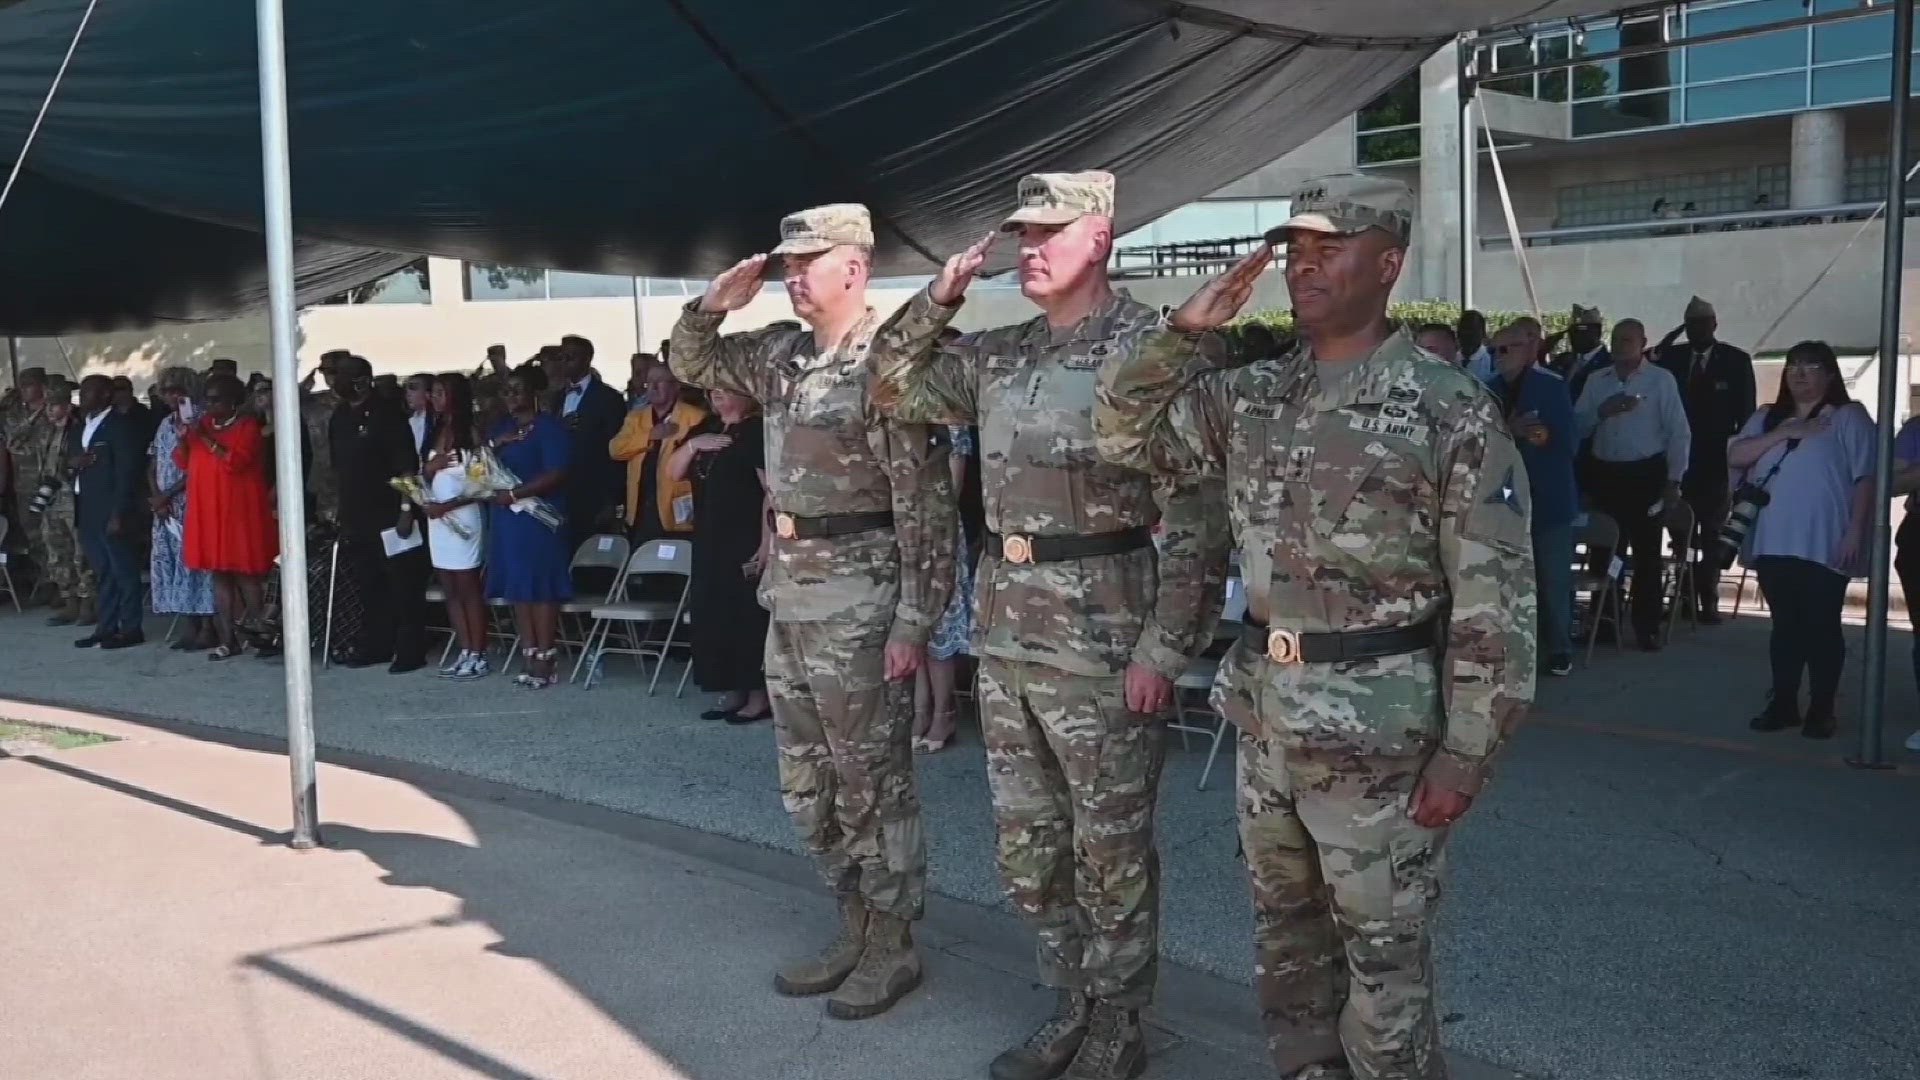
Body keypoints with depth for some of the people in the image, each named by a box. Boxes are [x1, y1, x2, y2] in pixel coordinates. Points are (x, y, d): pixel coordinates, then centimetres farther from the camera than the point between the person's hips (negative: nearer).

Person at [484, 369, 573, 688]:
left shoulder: (550, 426, -5)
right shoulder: (501, 428, 17)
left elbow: (556, 474, -15)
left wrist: (515, 493, -17)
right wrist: (494, 445, -6)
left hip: (538, 515, -7)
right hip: (506, 517, 7)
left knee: (540, 584, -5)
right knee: (517, 585, 5)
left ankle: (545, 659, -2)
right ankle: (529, 656, 9)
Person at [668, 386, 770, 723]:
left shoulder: (759, 430, -10)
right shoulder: (705, 427, 13)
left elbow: (773, 491, -16)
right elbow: (673, 473, 11)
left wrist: (766, 545, -22)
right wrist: (692, 444, -8)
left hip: (746, 543, -8)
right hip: (709, 540, 8)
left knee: (749, 615, -4)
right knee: (715, 615, 10)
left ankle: (759, 696, 4)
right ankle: (731, 693, 19)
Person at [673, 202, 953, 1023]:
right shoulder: (779, 354, 9)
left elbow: (925, 505, -17)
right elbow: (691, 364, 24)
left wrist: (915, 619, -19)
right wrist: (712, 306, 4)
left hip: (857, 602, -8)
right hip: (789, 594, 8)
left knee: (872, 782, 3)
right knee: (808, 781, 15)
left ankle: (893, 947, 17)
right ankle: (855, 928, 29)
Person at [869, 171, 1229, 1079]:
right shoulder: (999, 355, 10)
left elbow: (1197, 511, -14)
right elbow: (892, 387, 19)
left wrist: (1165, 648, -17)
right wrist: (939, 298, 4)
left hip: (1101, 643, -7)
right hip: (1006, 635, 7)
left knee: (1110, 849, 7)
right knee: (1025, 845, 16)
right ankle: (1071, 1005, 34)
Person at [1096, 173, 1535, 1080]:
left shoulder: (1451, 412, -12)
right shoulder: (1250, 396, 5)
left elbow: (1495, 598, -12)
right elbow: (1125, 435, 9)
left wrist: (1466, 750, -14)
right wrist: (1183, 332, -3)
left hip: (1378, 733, -6)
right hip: (1264, 718, 6)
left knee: (1383, 959, 8)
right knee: (1284, 942, 20)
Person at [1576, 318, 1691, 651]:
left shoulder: (1661, 379, -4)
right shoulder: (1596, 380, 7)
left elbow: (1679, 432, -4)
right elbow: (1578, 427, 2)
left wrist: (1673, 479, -8)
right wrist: (1602, 412, -16)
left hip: (1646, 473, -3)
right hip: (1604, 473, 3)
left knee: (1647, 552, 4)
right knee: (1604, 548, 11)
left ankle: (1647, 627, 13)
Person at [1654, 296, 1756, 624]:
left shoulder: (1737, 360, 1)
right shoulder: (1671, 356, 6)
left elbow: (1746, 412, 0)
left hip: (1718, 458, -2)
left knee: (1712, 532, 3)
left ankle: (1708, 601, 5)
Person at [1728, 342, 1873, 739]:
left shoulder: (1849, 416, 0)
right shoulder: (1767, 418, 15)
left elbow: (1865, 478, -5)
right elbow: (1734, 455, 1)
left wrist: (1855, 532, -12)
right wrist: (1782, 434, -10)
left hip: (1823, 544, -4)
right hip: (1773, 542, 4)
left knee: (1821, 627, 0)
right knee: (1785, 626, 10)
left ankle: (1821, 709, 8)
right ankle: (1783, 704, 16)